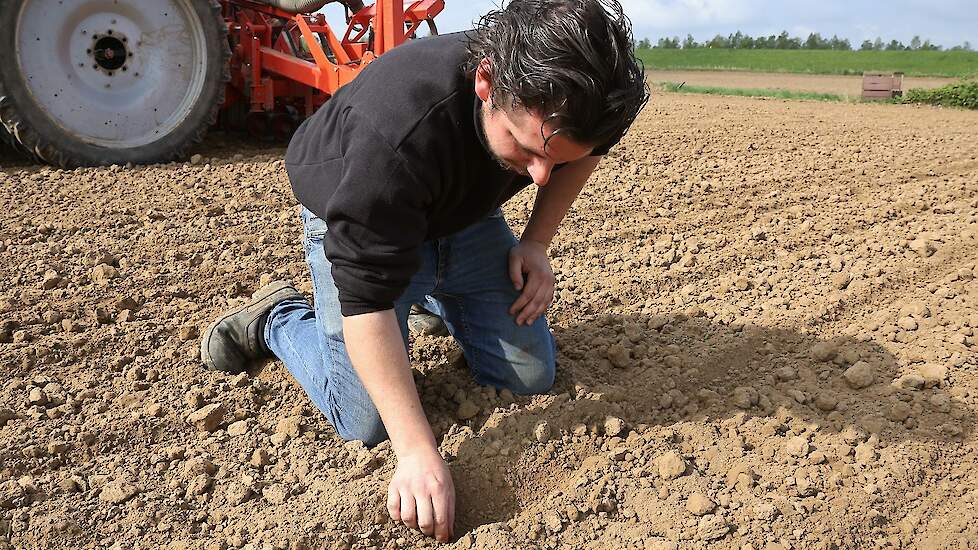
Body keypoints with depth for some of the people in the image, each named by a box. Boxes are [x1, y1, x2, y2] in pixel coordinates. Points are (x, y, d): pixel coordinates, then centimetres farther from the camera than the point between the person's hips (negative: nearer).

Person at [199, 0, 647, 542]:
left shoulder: (559, 95, -25)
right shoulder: (395, 136, -43)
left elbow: (581, 156, 1)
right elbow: (366, 300, -38)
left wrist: (536, 242, -11)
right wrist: (417, 450, -39)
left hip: (464, 213, 5)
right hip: (353, 224, -5)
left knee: (531, 376, 2)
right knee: (366, 423, -12)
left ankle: (435, 295, 27)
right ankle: (276, 318, 14)